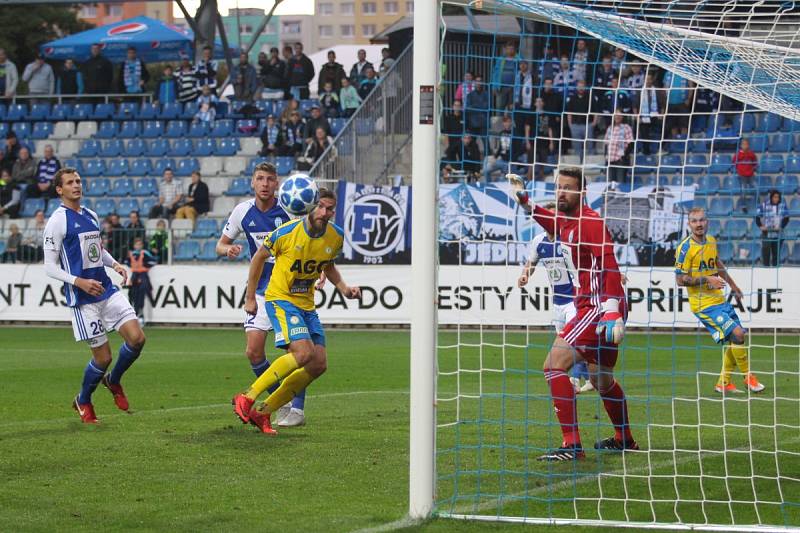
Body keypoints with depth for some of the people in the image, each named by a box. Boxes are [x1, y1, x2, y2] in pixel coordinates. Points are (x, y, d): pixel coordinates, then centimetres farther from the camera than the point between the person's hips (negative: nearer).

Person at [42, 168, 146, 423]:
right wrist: (79, 282, -23)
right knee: (103, 357, -4)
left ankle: (113, 381, 21)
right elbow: (50, 266, -11)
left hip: (107, 290, 6)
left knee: (137, 338, -8)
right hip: (83, 299, -6)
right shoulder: (57, 220, -9)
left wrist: (114, 263, 7)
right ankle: (83, 401, 24)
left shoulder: (91, 216, 13)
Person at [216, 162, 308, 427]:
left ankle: (297, 408, 1)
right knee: (253, 352, -5)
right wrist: (229, 249, -14)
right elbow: (220, 244, 10)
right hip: (261, 290, 3)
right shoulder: (243, 211, -1)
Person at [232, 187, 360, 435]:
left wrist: (344, 288, 1)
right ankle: (247, 398, -19)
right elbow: (259, 257, -2)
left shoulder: (336, 236, -2)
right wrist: (250, 298, 2)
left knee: (319, 364, -2)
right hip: (280, 299, -7)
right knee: (304, 352, -26)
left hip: (307, 304, 7)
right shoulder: (286, 232, -18)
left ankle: (263, 412, 7)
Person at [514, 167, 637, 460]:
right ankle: (624, 439, 41)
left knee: (554, 364, -18)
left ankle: (572, 445, -20)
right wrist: (524, 201, 29)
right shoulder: (566, 220, 13)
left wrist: (613, 313, -31)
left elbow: (610, 268, -23)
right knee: (601, 379, 23)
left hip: (598, 306, -10)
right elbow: (553, 223, 40)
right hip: (589, 306, 10)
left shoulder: (591, 222, -15)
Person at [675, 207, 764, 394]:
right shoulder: (685, 248, -15)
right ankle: (748, 377, 1)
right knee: (737, 334, -16)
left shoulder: (711, 240, 7)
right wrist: (706, 280, -22)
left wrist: (733, 285, 31)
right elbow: (680, 280, -15)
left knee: (736, 340, 8)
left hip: (720, 299, 8)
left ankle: (723, 383, 20)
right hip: (704, 304, -8)